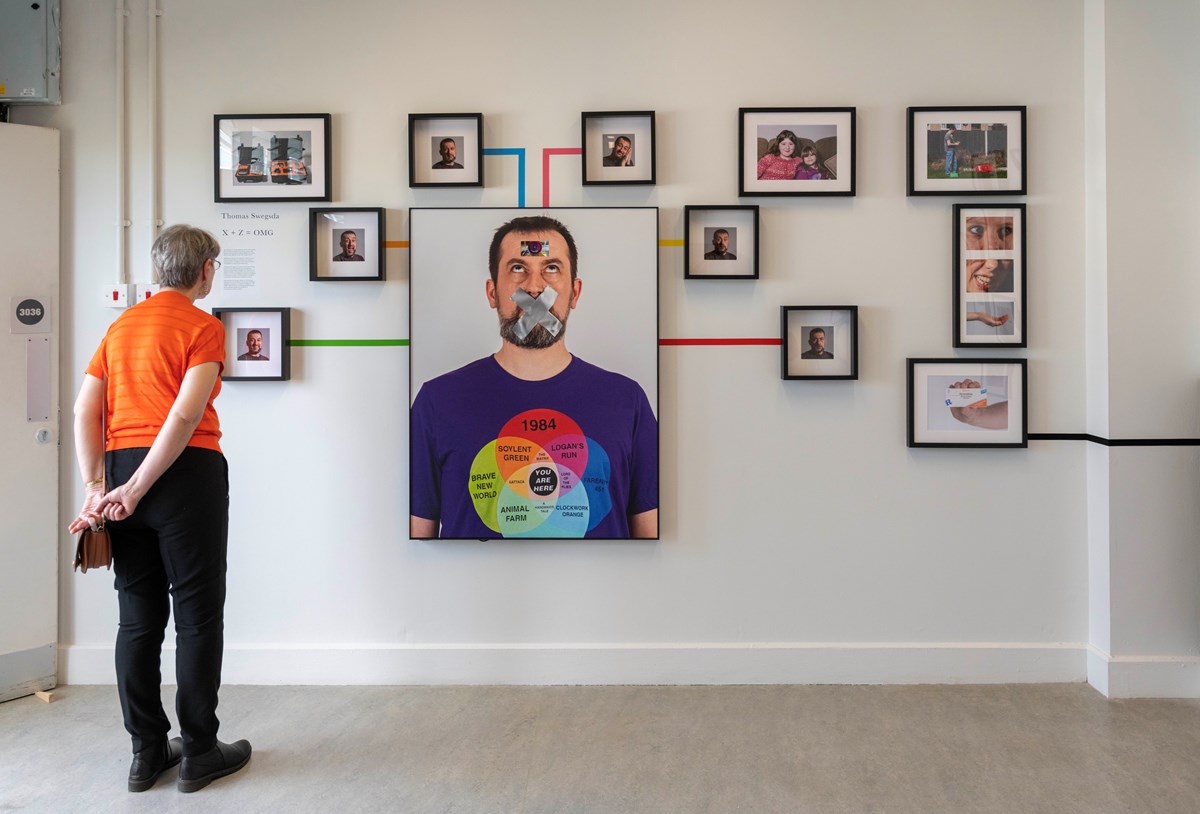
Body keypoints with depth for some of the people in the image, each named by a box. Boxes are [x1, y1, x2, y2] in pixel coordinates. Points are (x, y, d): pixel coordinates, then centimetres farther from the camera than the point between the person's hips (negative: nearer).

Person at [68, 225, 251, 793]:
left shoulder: (121, 326, 15)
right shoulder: (203, 327, -4)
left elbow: (85, 410, 7)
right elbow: (187, 414, -17)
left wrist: (96, 489, 2)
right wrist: (137, 489, -15)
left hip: (122, 467, 6)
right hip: (187, 471, -6)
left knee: (138, 618, 11)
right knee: (197, 614, 3)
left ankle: (147, 751, 20)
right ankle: (199, 752, 11)